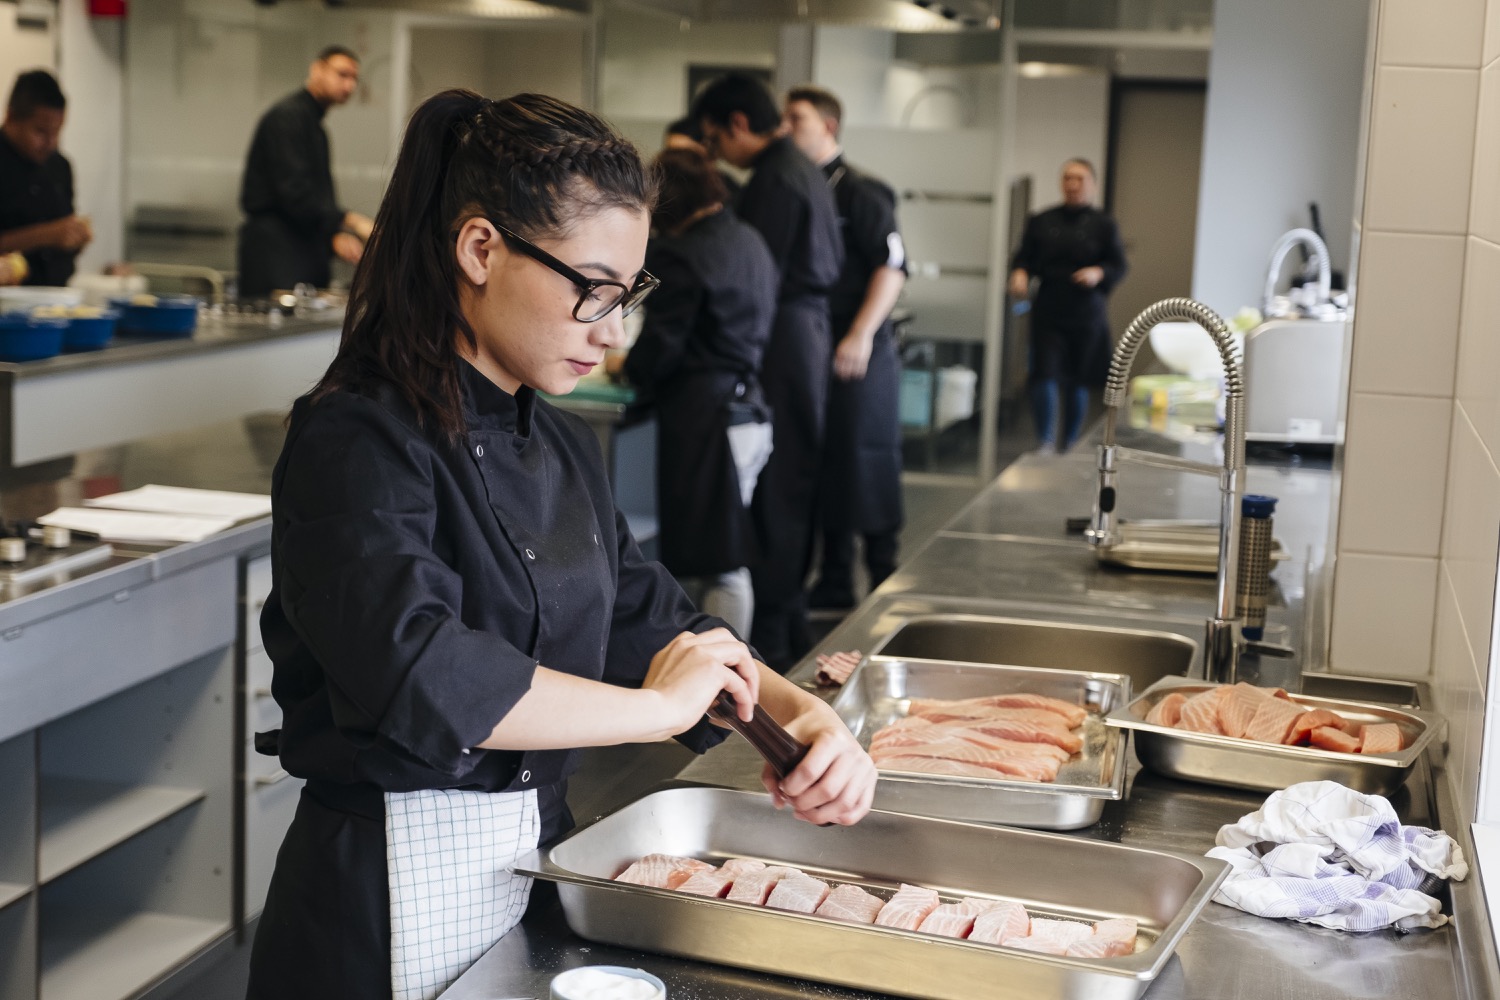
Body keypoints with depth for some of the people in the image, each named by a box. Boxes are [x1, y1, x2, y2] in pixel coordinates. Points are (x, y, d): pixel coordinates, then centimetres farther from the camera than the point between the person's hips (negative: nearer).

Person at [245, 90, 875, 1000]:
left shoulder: (562, 446, 8)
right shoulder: (360, 442, -18)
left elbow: (649, 621, 12)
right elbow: (417, 671, -33)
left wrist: (796, 710, -6)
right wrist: (657, 706, -24)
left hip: (540, 854, 8)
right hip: (396, 896, -8)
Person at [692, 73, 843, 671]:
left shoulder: (775, 180, -14)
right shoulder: (805, 171, 17)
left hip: (785, 336, -10)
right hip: (812, 325, 10)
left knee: (775, 492, -6)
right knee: (795, 483, 13)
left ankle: (770, 638, -2)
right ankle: (790, 628, 21)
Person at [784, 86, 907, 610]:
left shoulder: (859, 192, -8)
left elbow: (892, 267, -14)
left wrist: (862, 335, -22)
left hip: (860, 353, -7)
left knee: (866, 463, -3)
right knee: (824, 465, 10)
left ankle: (885, 581, 7)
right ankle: (834, 581, 18)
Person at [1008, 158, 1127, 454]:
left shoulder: (1103, 226, 3)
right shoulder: (1041, 221, 7)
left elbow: (1118, 266, 2)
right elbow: (1024, 257, 9)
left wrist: (1099, 273, -19)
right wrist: (1020, 273, -14)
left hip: (1087, 316, 0)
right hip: (1048, 314, 0)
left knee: (1077, 382, 9)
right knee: (1044, 375, -13)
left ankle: (1068, 444, 25)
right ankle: (1045, 442, -7)